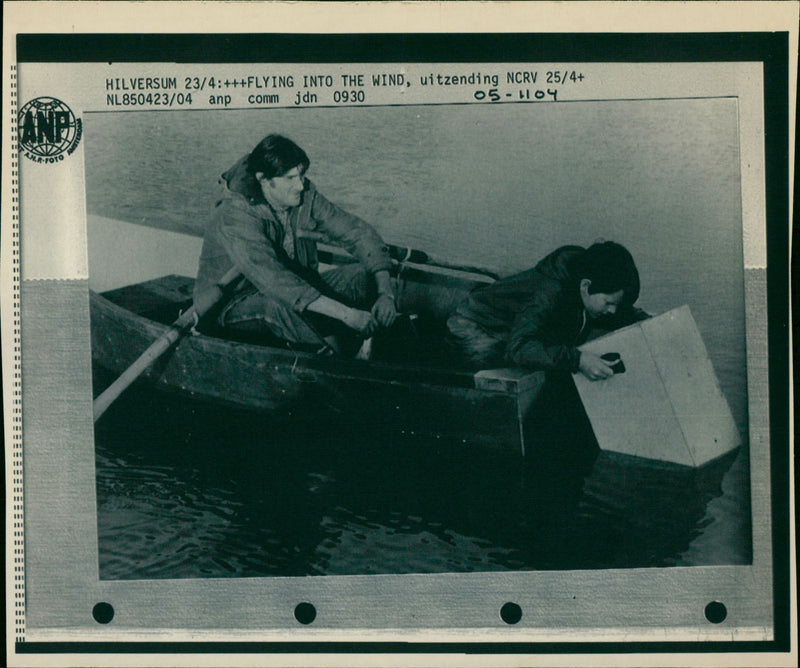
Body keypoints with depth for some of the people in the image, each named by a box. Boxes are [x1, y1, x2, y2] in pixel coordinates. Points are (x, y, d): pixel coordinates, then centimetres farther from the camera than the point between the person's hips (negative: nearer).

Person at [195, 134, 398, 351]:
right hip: (235, 306, -6)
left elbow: (358, 232, -4)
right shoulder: (235, 216, -28)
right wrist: (346, 313, -44)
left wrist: (385, 292, -20)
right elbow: (274, 281, -39)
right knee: (279, 305, -40)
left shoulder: (305, 195, -8)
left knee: (363, 275, -11)